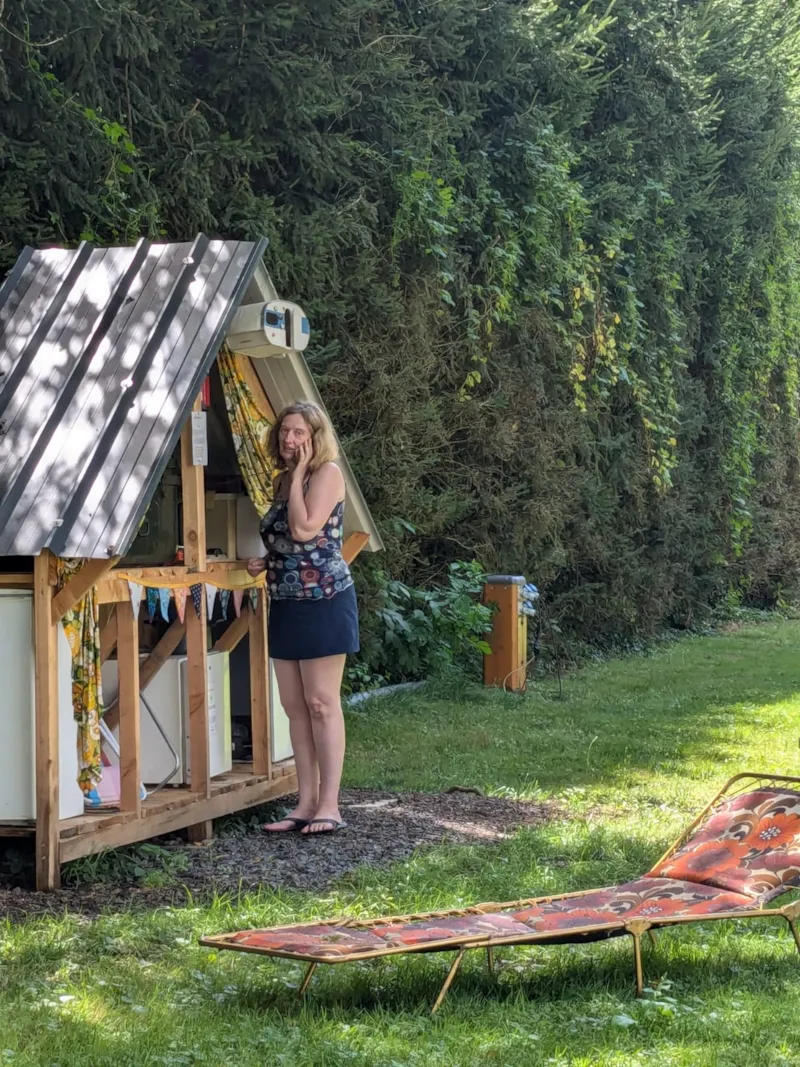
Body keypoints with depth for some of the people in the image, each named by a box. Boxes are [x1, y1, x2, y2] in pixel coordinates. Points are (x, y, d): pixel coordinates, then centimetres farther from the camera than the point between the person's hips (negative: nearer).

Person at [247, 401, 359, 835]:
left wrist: (299, 473, -13)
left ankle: (328, 806, -4)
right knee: (295, 707, 7)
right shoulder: (283, 480, 15)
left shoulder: (327, 472, -8)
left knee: (321, 703, -7)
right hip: (285, 603, 8)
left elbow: (305, 530, -21)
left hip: (323, 600, -8)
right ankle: (306, 803, 11)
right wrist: (266, 562, 7)